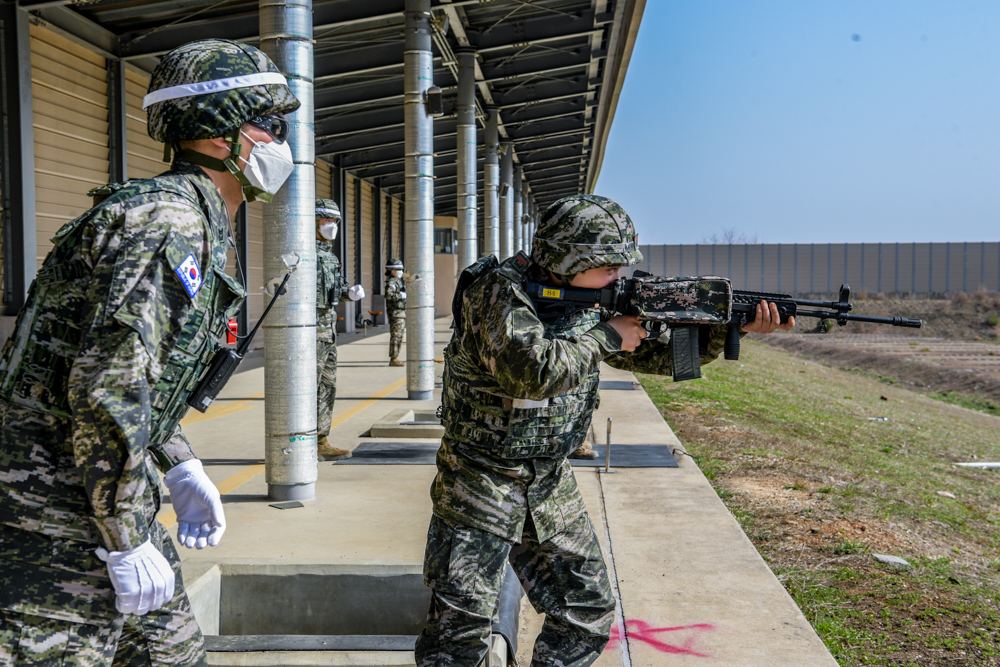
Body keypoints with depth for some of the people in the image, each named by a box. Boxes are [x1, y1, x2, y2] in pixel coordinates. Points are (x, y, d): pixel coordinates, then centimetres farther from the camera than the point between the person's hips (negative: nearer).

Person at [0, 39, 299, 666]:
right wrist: (128, 543, -21)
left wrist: (181, 467, 15)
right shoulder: (171, 222, -20)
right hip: (60, 511, -10)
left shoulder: (196, 224, 13)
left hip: (98, 485, 10)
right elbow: (108, 390, -27)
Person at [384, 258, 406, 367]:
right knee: (396, 336, -10)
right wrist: (401, 295, -23)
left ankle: (394, 358, 16)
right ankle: (393, 359, -7)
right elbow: (388, 295, -30)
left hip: (401, 313, 10)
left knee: (400, 336, 11)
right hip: (395, 312, -10)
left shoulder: (398, 281, 19)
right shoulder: (391, 282, -13)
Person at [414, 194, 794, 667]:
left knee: (588, 612, 12)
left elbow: (655, 355, 9)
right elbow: (531, 372, -35)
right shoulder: (499, 290, -20)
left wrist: (729, 327, -4)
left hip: (551, 484, 7)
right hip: (481, 484, -7)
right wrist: (606, 336, -22)